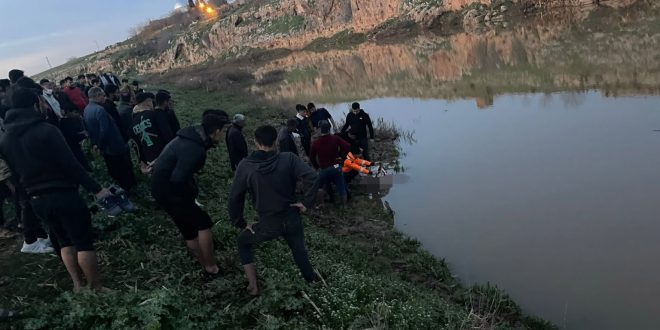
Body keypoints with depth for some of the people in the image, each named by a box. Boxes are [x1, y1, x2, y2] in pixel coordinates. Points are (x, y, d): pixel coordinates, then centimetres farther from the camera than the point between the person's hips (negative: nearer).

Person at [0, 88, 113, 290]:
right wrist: (95, 188, -14)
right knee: (83, 242, 0)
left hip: (36, 200, 7)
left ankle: (77, 285, 18)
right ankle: (96, 288, 4)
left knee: (64, 241, 19)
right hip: (63, 194, -7)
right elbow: (70, 164, -18)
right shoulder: (46, 130, -15)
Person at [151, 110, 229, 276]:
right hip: (168, 190, -10)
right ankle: (211, 268, 10)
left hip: (162, 185, 10)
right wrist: (193, 191, -11)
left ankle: (205, 266, 29)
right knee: (203, 224, -2)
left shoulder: (193, 137, 4)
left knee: (190, 229, 17)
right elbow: (178, 179, -29)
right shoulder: (195, 149, -28)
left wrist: (191, 189, 9)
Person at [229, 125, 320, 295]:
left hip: (268, 224, -1)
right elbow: (312, 177, -24)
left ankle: (253, 286, 23)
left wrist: (240, 223, 9)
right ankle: (311, 279, 42)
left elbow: (235, 197, -3)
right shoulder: (288, 159, -12)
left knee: (243, 241, 25)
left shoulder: (245, 166, -9)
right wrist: (307, 203, -12)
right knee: (299, 250, 26)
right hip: (292, 219, 1)